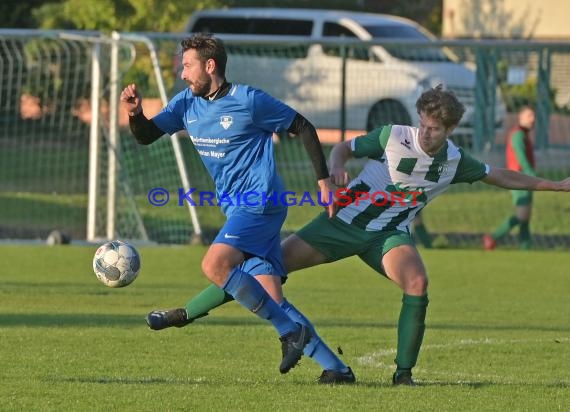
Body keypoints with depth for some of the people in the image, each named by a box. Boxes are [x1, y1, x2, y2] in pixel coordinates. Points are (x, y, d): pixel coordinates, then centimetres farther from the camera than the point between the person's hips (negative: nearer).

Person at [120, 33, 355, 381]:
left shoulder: (249, 100, -8)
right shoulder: (187, 103, 11)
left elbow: (303, 128, 0)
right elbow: (146, 135, 12)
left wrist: (325, 181, -3)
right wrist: (135, 113, -10)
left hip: (261, 201, -7)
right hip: (236, 207, 7)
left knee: (215, 264, -27)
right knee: (272, 301, -2)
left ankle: (292, 332, -19)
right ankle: (336, 368, 1)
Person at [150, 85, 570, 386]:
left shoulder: (455, 161, -3)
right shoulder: (394, 137, -13)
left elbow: (499, 175, 11)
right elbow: (345, 147, -2)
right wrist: (337, 165, -25)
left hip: (390, 232, 2)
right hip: (346, 219, -2)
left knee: (417, 284, -28)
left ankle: (404, 372, -15)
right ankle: (187, 312, 0)